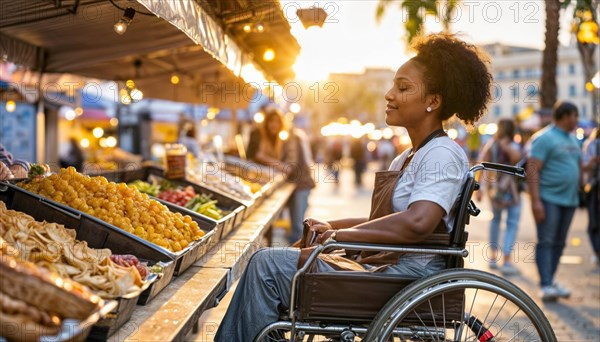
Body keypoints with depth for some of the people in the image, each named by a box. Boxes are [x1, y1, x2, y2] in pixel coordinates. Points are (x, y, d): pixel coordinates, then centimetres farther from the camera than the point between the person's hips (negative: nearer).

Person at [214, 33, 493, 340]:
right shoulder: (405, 160, 18)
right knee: (267, 262, 9)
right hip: (381, 267, 10)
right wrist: (331, 227, 9)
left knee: (268, 265, -12)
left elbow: (416, 223, -30)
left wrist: (339, 234, -20)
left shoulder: (442, 154, -13)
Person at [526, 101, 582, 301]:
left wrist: (577, 193, 15)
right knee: (546, 242, -7)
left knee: (559, 243, 11)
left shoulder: (572, 139, 16)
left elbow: (578, 165, 25)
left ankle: (550, 281, 19)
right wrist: (535, 200, -21)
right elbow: (532, 170, -15)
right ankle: (546, 286, -9)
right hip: (549, 199, -8)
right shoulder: (544, 138, -9)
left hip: (569, 200, 8)